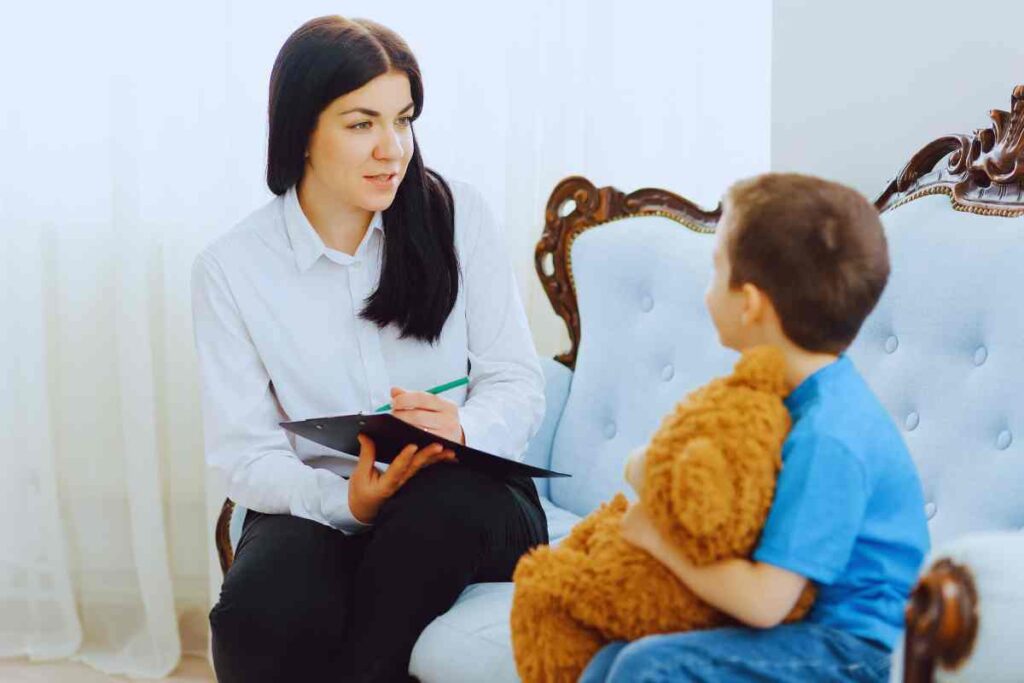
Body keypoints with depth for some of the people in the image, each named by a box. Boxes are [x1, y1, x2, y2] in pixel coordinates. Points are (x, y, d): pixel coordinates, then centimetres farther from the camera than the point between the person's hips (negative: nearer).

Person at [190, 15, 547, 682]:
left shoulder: (458, 215, 2)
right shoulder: (230, 269, 1)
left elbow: (518, 385, 1)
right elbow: (246, 454, -3)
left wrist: (462, 427, -24)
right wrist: (347, 501, -24)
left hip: (469, 508, 1)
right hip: (317, 505, 0)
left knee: (441, 502, -36)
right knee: (261, 615, -33)